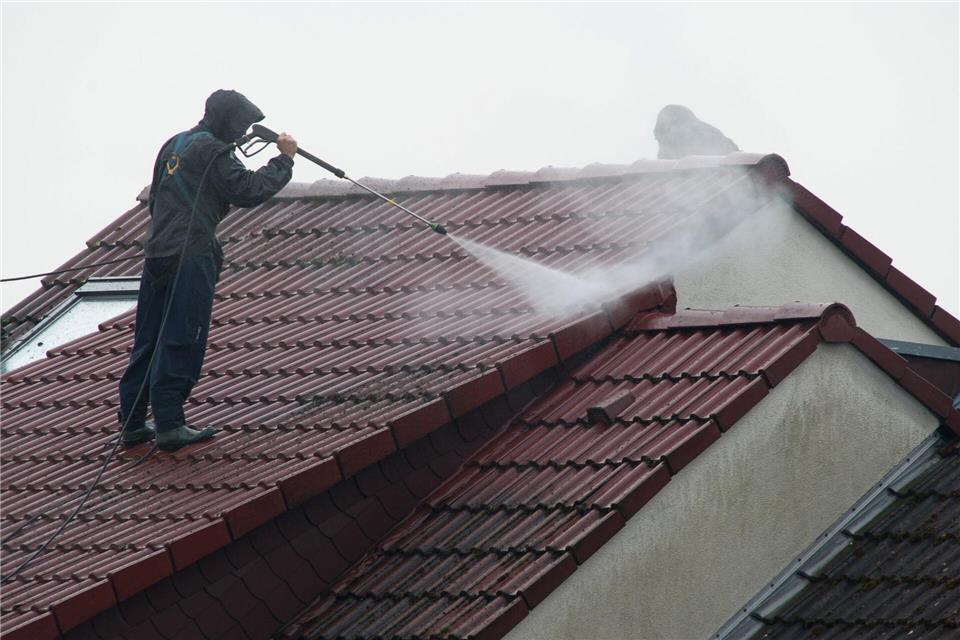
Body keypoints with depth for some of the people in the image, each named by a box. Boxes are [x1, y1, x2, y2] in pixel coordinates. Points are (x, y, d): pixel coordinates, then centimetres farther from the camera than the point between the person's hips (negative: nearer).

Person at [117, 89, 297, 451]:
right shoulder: (212, 151, -8)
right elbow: (248, 190, -14)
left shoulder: (173, 145, 19)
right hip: (191, 257, -8)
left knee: (148, 341, 10)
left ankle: (132, 424, 11)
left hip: (157, 254, 8)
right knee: (181, 343, -6)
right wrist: (284, 160, -5)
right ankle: (169, 426, -7)